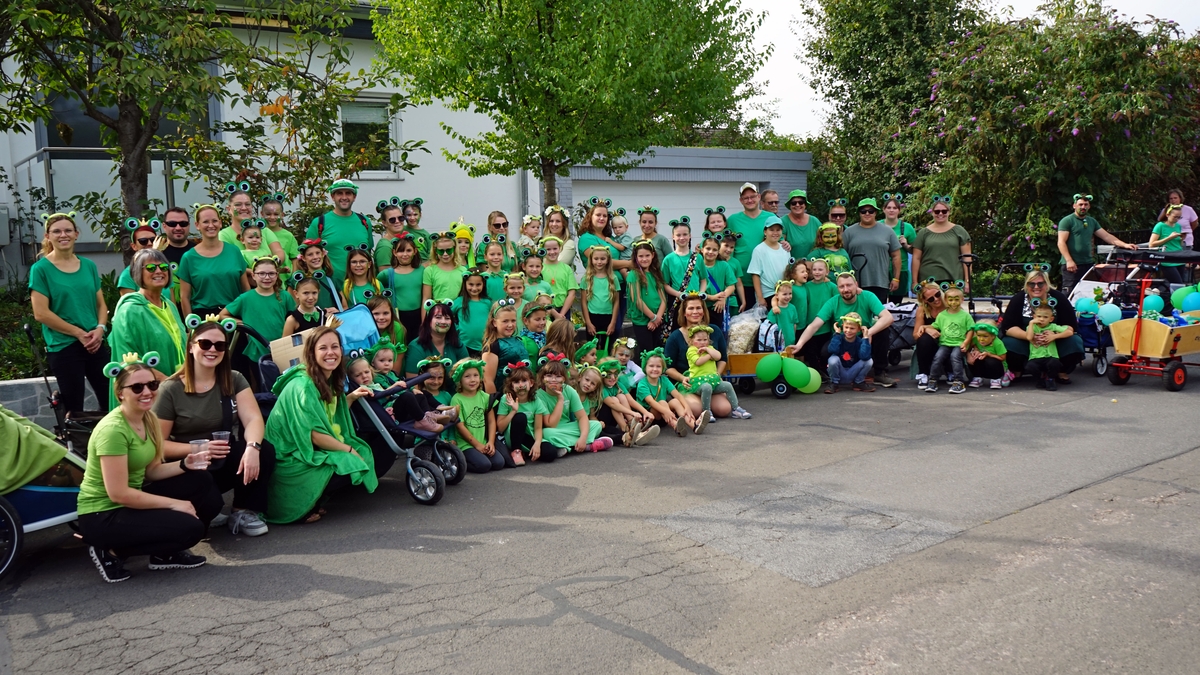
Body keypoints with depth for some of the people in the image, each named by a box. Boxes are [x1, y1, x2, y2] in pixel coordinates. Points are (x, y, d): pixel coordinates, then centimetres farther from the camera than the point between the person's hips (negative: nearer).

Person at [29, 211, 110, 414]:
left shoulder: (89, 266, 9)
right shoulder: (41, 269, -5)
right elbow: (41, 313, -11)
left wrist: (100, 329, -7)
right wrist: (79, 333, -12)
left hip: (95, 344, 4)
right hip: (63, 347, -4)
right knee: (74, 410, 3)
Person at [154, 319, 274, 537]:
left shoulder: (234, 380, 3)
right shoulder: (170, 390, -7)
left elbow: (253, 418, -12)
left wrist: (252, 447, -34)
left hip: (226, 461, 3)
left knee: (265, 451, -27)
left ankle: (244, 512, -8)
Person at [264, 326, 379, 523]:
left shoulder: (329, 381, 7)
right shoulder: (302, 386, -20)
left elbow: (332, 420, 16)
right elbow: (314, 435, -22)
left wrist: (351, 397, 5)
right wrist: (349, 450, -13)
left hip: (313, 453, 9)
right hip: (290, 460, -9)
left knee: (366, 455, 4)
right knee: (351, 465, -24)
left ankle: (313, 500, 8)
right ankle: (305, 507, -5)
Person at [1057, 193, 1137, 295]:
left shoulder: (1092, 221, 19)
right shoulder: (1067, 221, -3)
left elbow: (1106, 236, 17)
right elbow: (1061, 242, -11)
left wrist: (1124, 245, 4)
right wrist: (1069, 260, -20)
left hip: (1088, 263, 7)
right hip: (1071, 264, -7)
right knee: (1069, 294, -10)